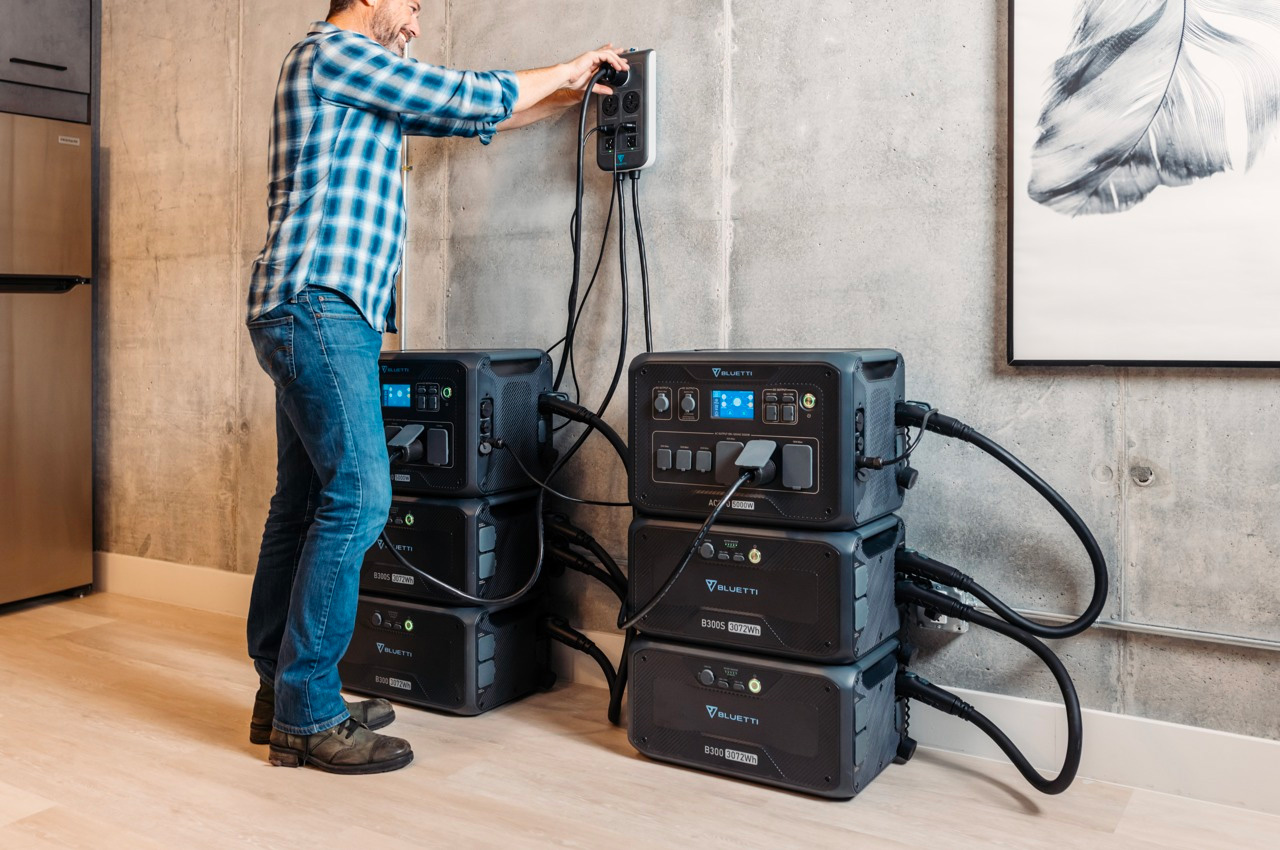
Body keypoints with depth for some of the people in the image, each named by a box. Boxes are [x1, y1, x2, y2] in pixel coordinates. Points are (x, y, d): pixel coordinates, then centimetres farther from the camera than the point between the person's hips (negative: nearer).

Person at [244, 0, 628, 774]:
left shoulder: (362, 85, 27)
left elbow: (465, 120, 32)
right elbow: (466, 96, -5)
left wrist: (569, 95, 32)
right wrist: (567, 68, 10)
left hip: (315, 314, 10)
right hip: (320, 308, -10)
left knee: (304, 502, 8)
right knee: (358, 495, -14)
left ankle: (282, 695, 15)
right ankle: (308, 717, -8)